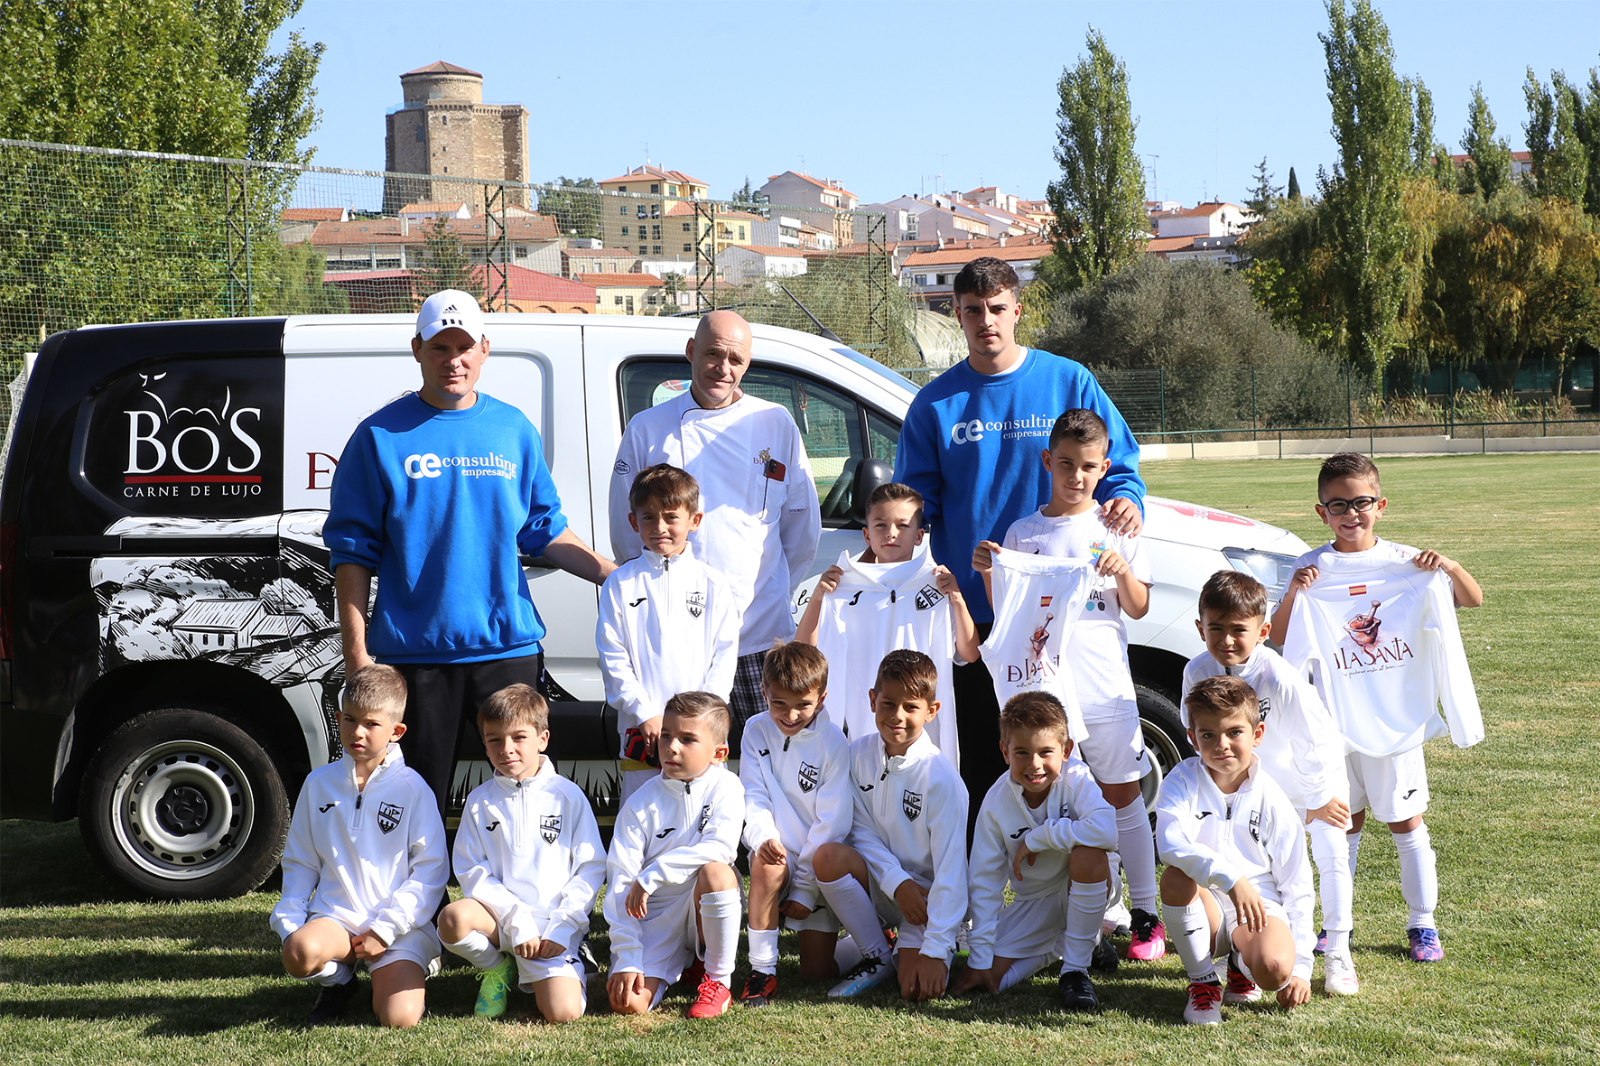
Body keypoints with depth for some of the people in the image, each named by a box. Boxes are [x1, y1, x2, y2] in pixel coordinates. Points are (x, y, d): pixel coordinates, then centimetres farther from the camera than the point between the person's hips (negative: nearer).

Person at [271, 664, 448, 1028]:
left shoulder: (412, 789, -1)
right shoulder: (319, 783, 10)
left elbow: (431, 871, -3)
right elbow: (299, 862, 16)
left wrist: (385, 929, -10)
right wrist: (288, 921, 0)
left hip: (397, 926, -2)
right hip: (335, 917, 2)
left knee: (399, 1018, -23)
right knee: (300, 952, -33)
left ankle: (403, 973, 13)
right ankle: (337, 979, 4)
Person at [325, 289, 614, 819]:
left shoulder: (514, 430, 9)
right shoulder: (381, 436, -1)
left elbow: (546, 532, 15)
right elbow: (353, 551, -1)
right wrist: (356, 650, -6)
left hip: (508, 646, 3)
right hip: (416, 651, -2)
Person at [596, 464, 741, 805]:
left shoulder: (712, 584, 7)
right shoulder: (620, 583, 5)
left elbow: (725, 656, 5)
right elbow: (613, 659, 1)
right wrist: (645, 714, -8)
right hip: (641, 730, 0)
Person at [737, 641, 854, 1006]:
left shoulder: (833, 742, -11)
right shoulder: (756, 731, 0)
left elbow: (832, 821, -12)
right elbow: (753, 797, -3)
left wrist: (804, 890, -14)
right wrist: (764, 837, -25)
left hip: (819, 867, -2)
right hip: (778, 854, 2)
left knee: (816, 972, -6)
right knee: (766, 863, -36)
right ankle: (762, 972, -23)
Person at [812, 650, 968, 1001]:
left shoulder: (940, 777, -18)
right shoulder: (858, 754, -5)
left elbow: (951, 869, -22)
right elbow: (861, 830, -1)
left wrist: (936, 950, -29)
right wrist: (897, 882, -19)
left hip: (929, 894, -4)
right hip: (881, 884, 4)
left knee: (917, 989, -25)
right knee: (829, 856, -27)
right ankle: (878, 957, -6)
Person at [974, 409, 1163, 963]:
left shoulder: (1115, 529, 6)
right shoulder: (1022, 533, 7)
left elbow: (1138, 609, 6)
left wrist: (1123, 571, -12)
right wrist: (989, 573, -10)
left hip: (1106, 689, -1)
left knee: (1123, 796, 2)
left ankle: (1145, 913, 8)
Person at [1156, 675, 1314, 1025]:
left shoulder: (1272, 801, -1)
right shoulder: (1183, 781, -4)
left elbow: (1296, 886, 2)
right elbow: (1171, 842, -24)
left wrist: (1301, 967, -4)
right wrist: (1230, 878, -38)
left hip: (1260, 905, 0)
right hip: (1204, 912, 0)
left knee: (1274, 969, -32)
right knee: (1176, 876, -32)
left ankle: (1241, 962, 9)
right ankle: (1203, 982, -10)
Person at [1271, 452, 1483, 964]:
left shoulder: (1403, 561, 0)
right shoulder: (1312, 567, 0)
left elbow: (1473, 600, 0)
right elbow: (1281, 637, -4)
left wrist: (1449, 567, -18)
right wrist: (1293, 594, -21)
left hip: (1395, 716, -1)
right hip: (1335, 719, 1)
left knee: (1407, 823, 5)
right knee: (1344, 822, 10)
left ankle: (1422, 924, 16)